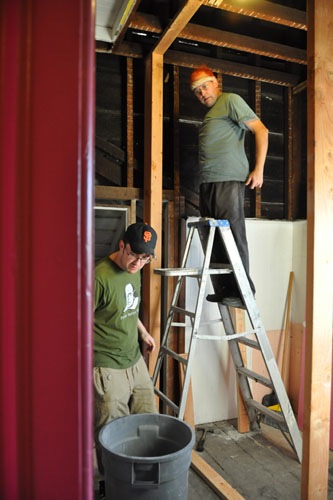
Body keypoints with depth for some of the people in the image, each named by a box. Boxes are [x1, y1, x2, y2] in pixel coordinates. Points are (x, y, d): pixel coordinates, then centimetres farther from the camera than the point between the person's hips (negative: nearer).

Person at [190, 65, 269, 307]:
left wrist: (259, 169, -12)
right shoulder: (210, 113, 28)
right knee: (214, 240, 7)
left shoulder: (231, 100, 4)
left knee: (233, 237, -10)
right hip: (208, 183, 9)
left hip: (228, 180, -9)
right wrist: (205, 182, 15)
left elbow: (261, 130, -5)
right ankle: (223, 290, 13)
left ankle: (243, 292, -4)